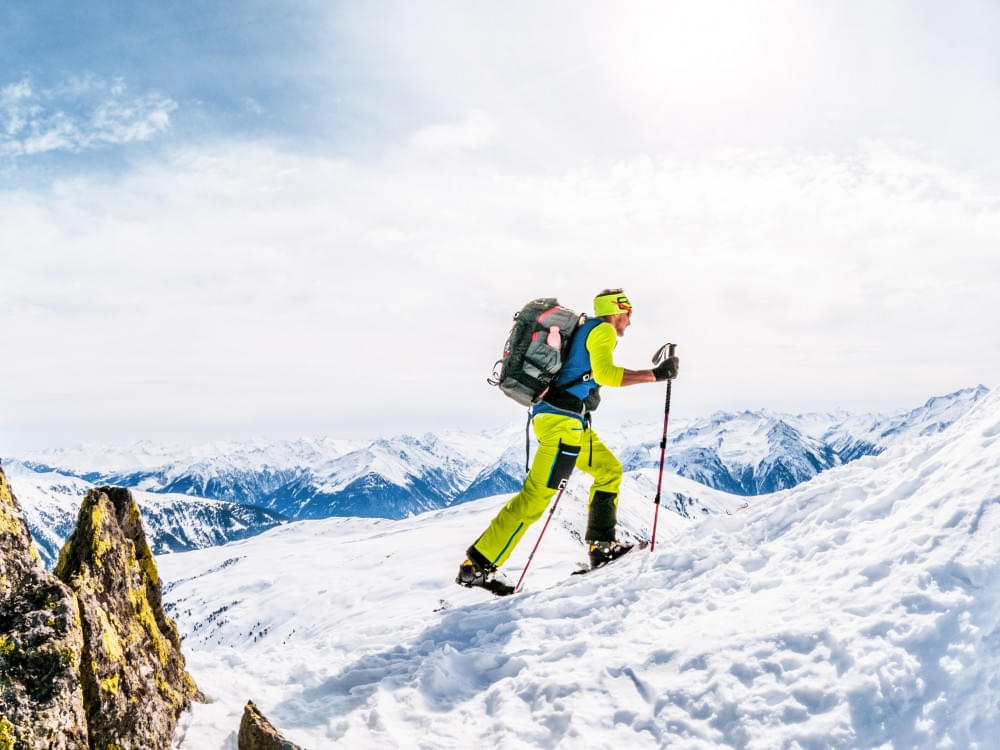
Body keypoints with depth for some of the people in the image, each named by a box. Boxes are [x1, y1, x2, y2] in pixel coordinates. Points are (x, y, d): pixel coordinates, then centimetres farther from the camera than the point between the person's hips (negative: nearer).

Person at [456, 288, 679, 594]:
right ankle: (477, 566, -11)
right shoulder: (603, 330, -3)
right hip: (563, 420, -11)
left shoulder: (584, 329, 24)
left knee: (609, 469, 18)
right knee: (537, 495, -12)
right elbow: (604, 373, -20)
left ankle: (602, 547, 14)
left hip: (569, 420, 11)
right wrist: (656, 374, -17)